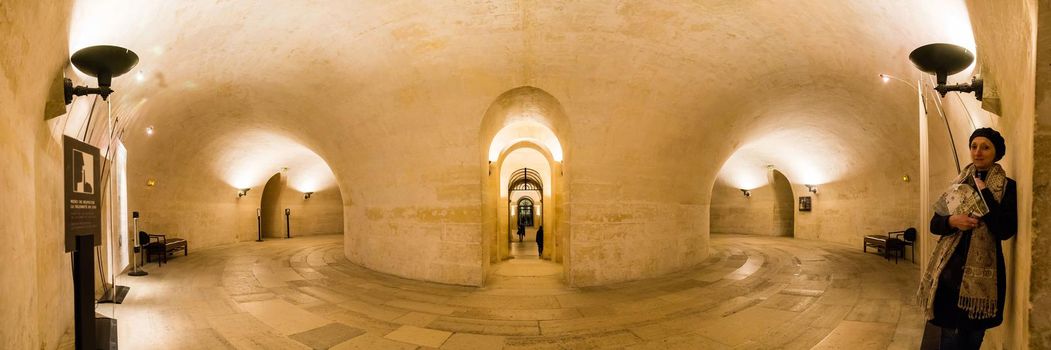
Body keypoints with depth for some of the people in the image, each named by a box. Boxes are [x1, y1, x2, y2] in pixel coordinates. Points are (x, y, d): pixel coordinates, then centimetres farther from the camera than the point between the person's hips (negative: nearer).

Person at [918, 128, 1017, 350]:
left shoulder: (1007, 187, -2)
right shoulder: (958, 184, 8)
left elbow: (1005, 230, -15)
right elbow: (935, 224, 8)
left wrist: (984, 192, -14)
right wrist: (951, 221, -14)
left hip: (982, 270, -2)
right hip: (951, 267, 2)